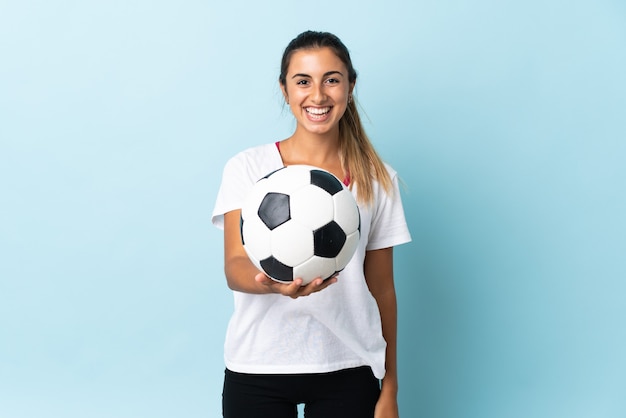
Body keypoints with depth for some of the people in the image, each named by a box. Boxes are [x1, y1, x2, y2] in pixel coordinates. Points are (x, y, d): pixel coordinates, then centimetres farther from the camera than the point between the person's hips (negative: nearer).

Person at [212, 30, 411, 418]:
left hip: (347, 370, 1)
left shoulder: (377, 180, 2)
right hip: (258, 369, 0)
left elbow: (382, 288, 5)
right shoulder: (247, 168, -2)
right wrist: (273, 282, -33)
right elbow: (235, 268, -11)